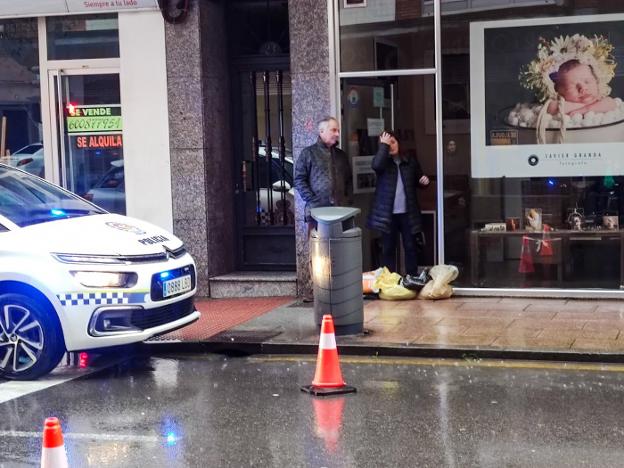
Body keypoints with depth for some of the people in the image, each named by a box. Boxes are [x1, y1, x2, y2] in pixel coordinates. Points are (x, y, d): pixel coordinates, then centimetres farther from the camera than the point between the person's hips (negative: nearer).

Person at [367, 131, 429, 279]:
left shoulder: (410, 161, 8)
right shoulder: (382, 161, 1)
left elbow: (417, 181, 20)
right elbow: (376, 166, -25)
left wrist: (424, 181, -3)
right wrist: (384, 145, -18)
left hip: (407, 212, 2)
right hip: (388, 213, -2)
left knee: (410, 246, 6)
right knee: (388, 248, 5)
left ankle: (412, 278, 14)